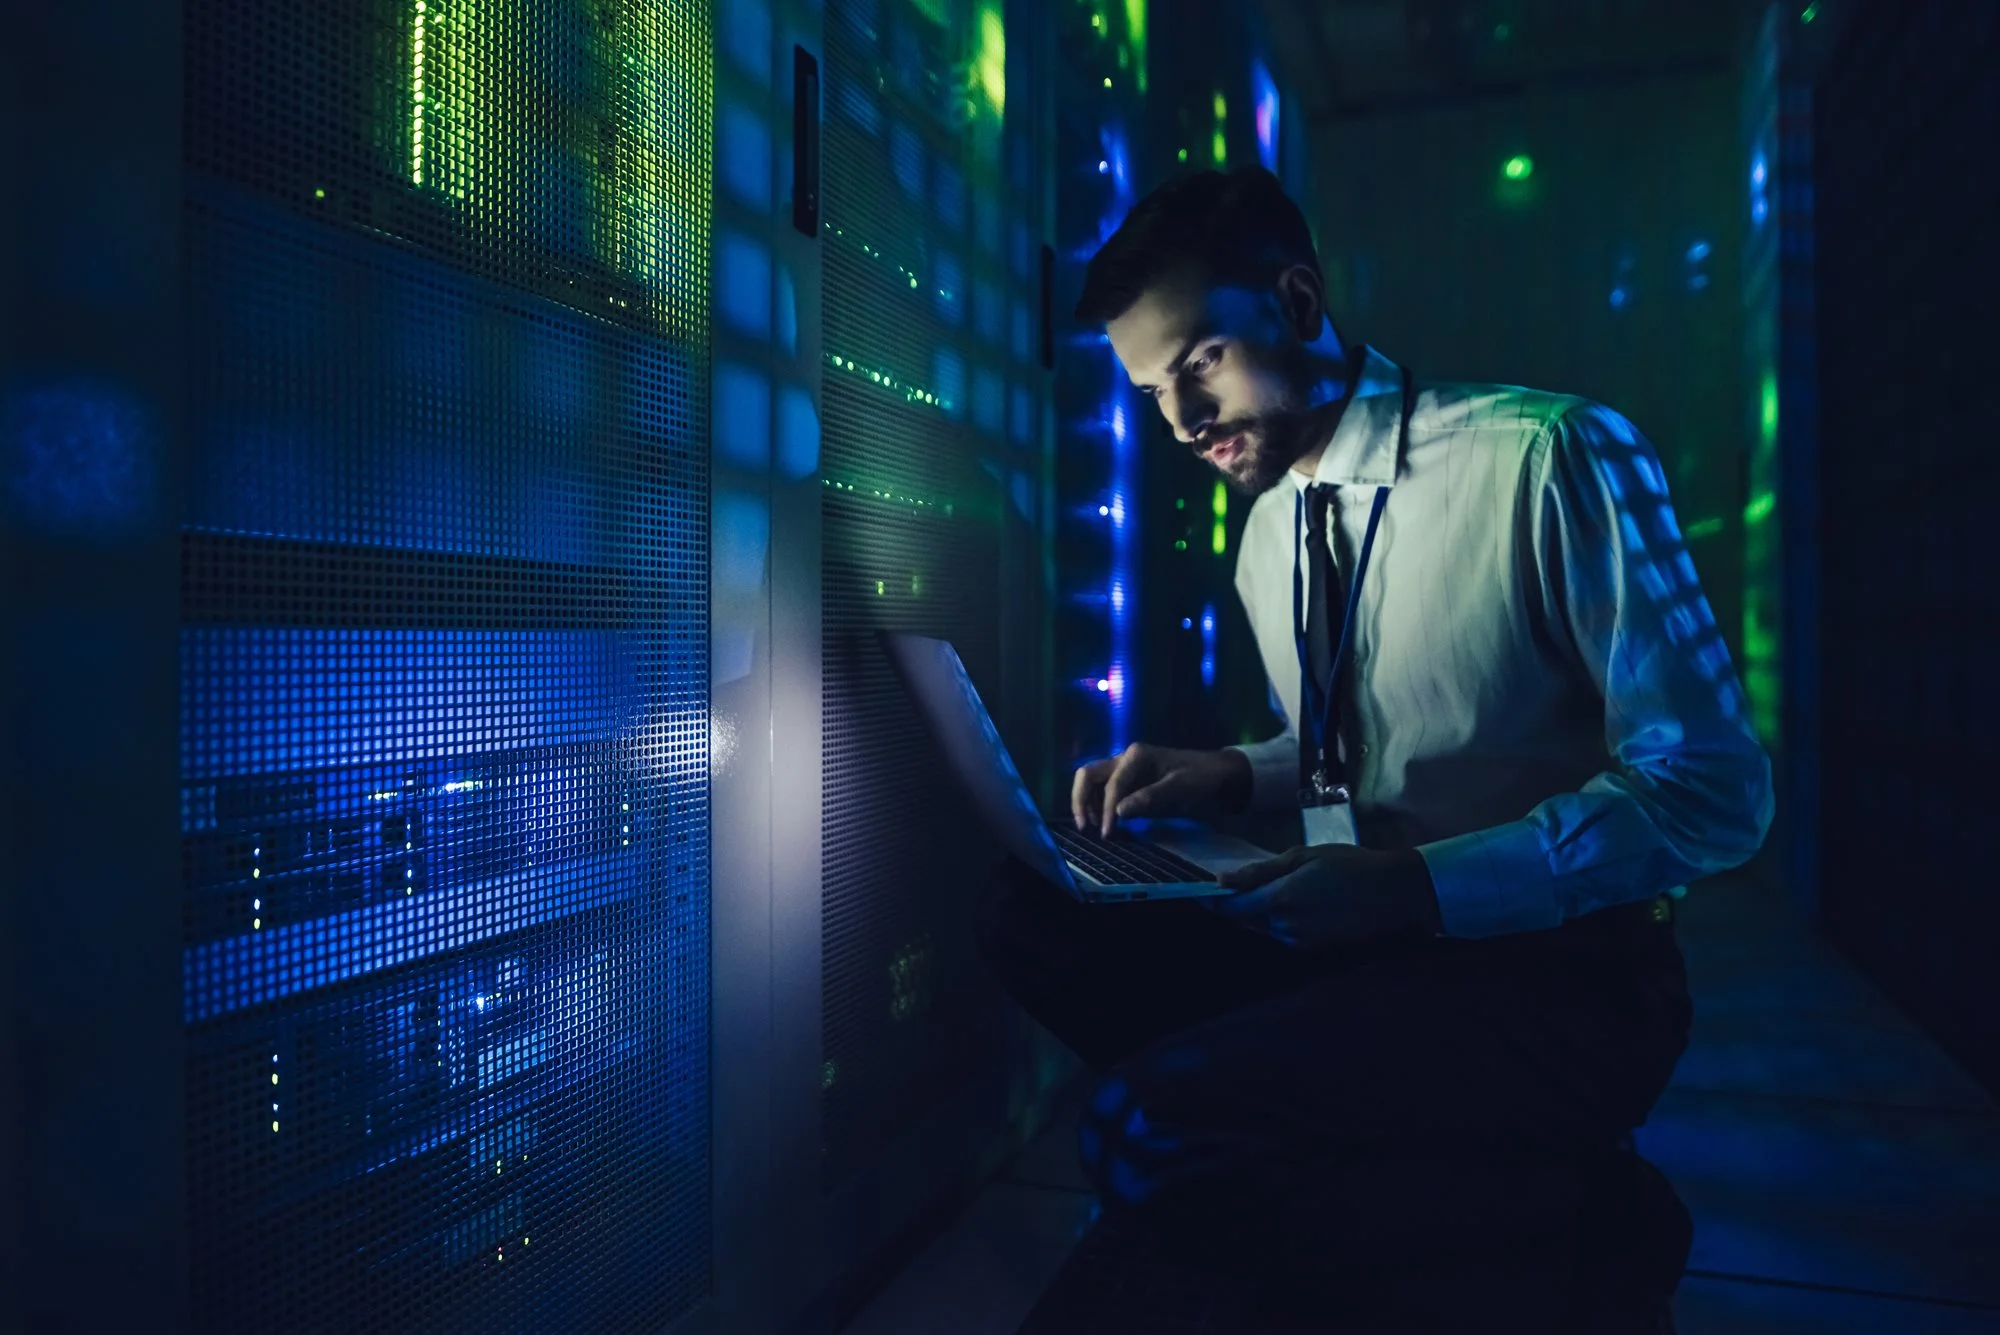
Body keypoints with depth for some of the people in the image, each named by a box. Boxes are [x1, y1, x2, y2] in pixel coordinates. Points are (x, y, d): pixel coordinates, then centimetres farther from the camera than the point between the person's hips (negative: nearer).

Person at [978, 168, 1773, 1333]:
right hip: (1361, 935, 8)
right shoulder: (1268, 532, 9)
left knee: (1149, 1132, -26)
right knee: (1034, 917, -10)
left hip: (1555, 973, -8)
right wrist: (1231, 777, 1)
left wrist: (1421, 886, -24)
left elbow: (1710, 789, -15)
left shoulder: (1552, 459, -14)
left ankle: (1592, 1242, -7)